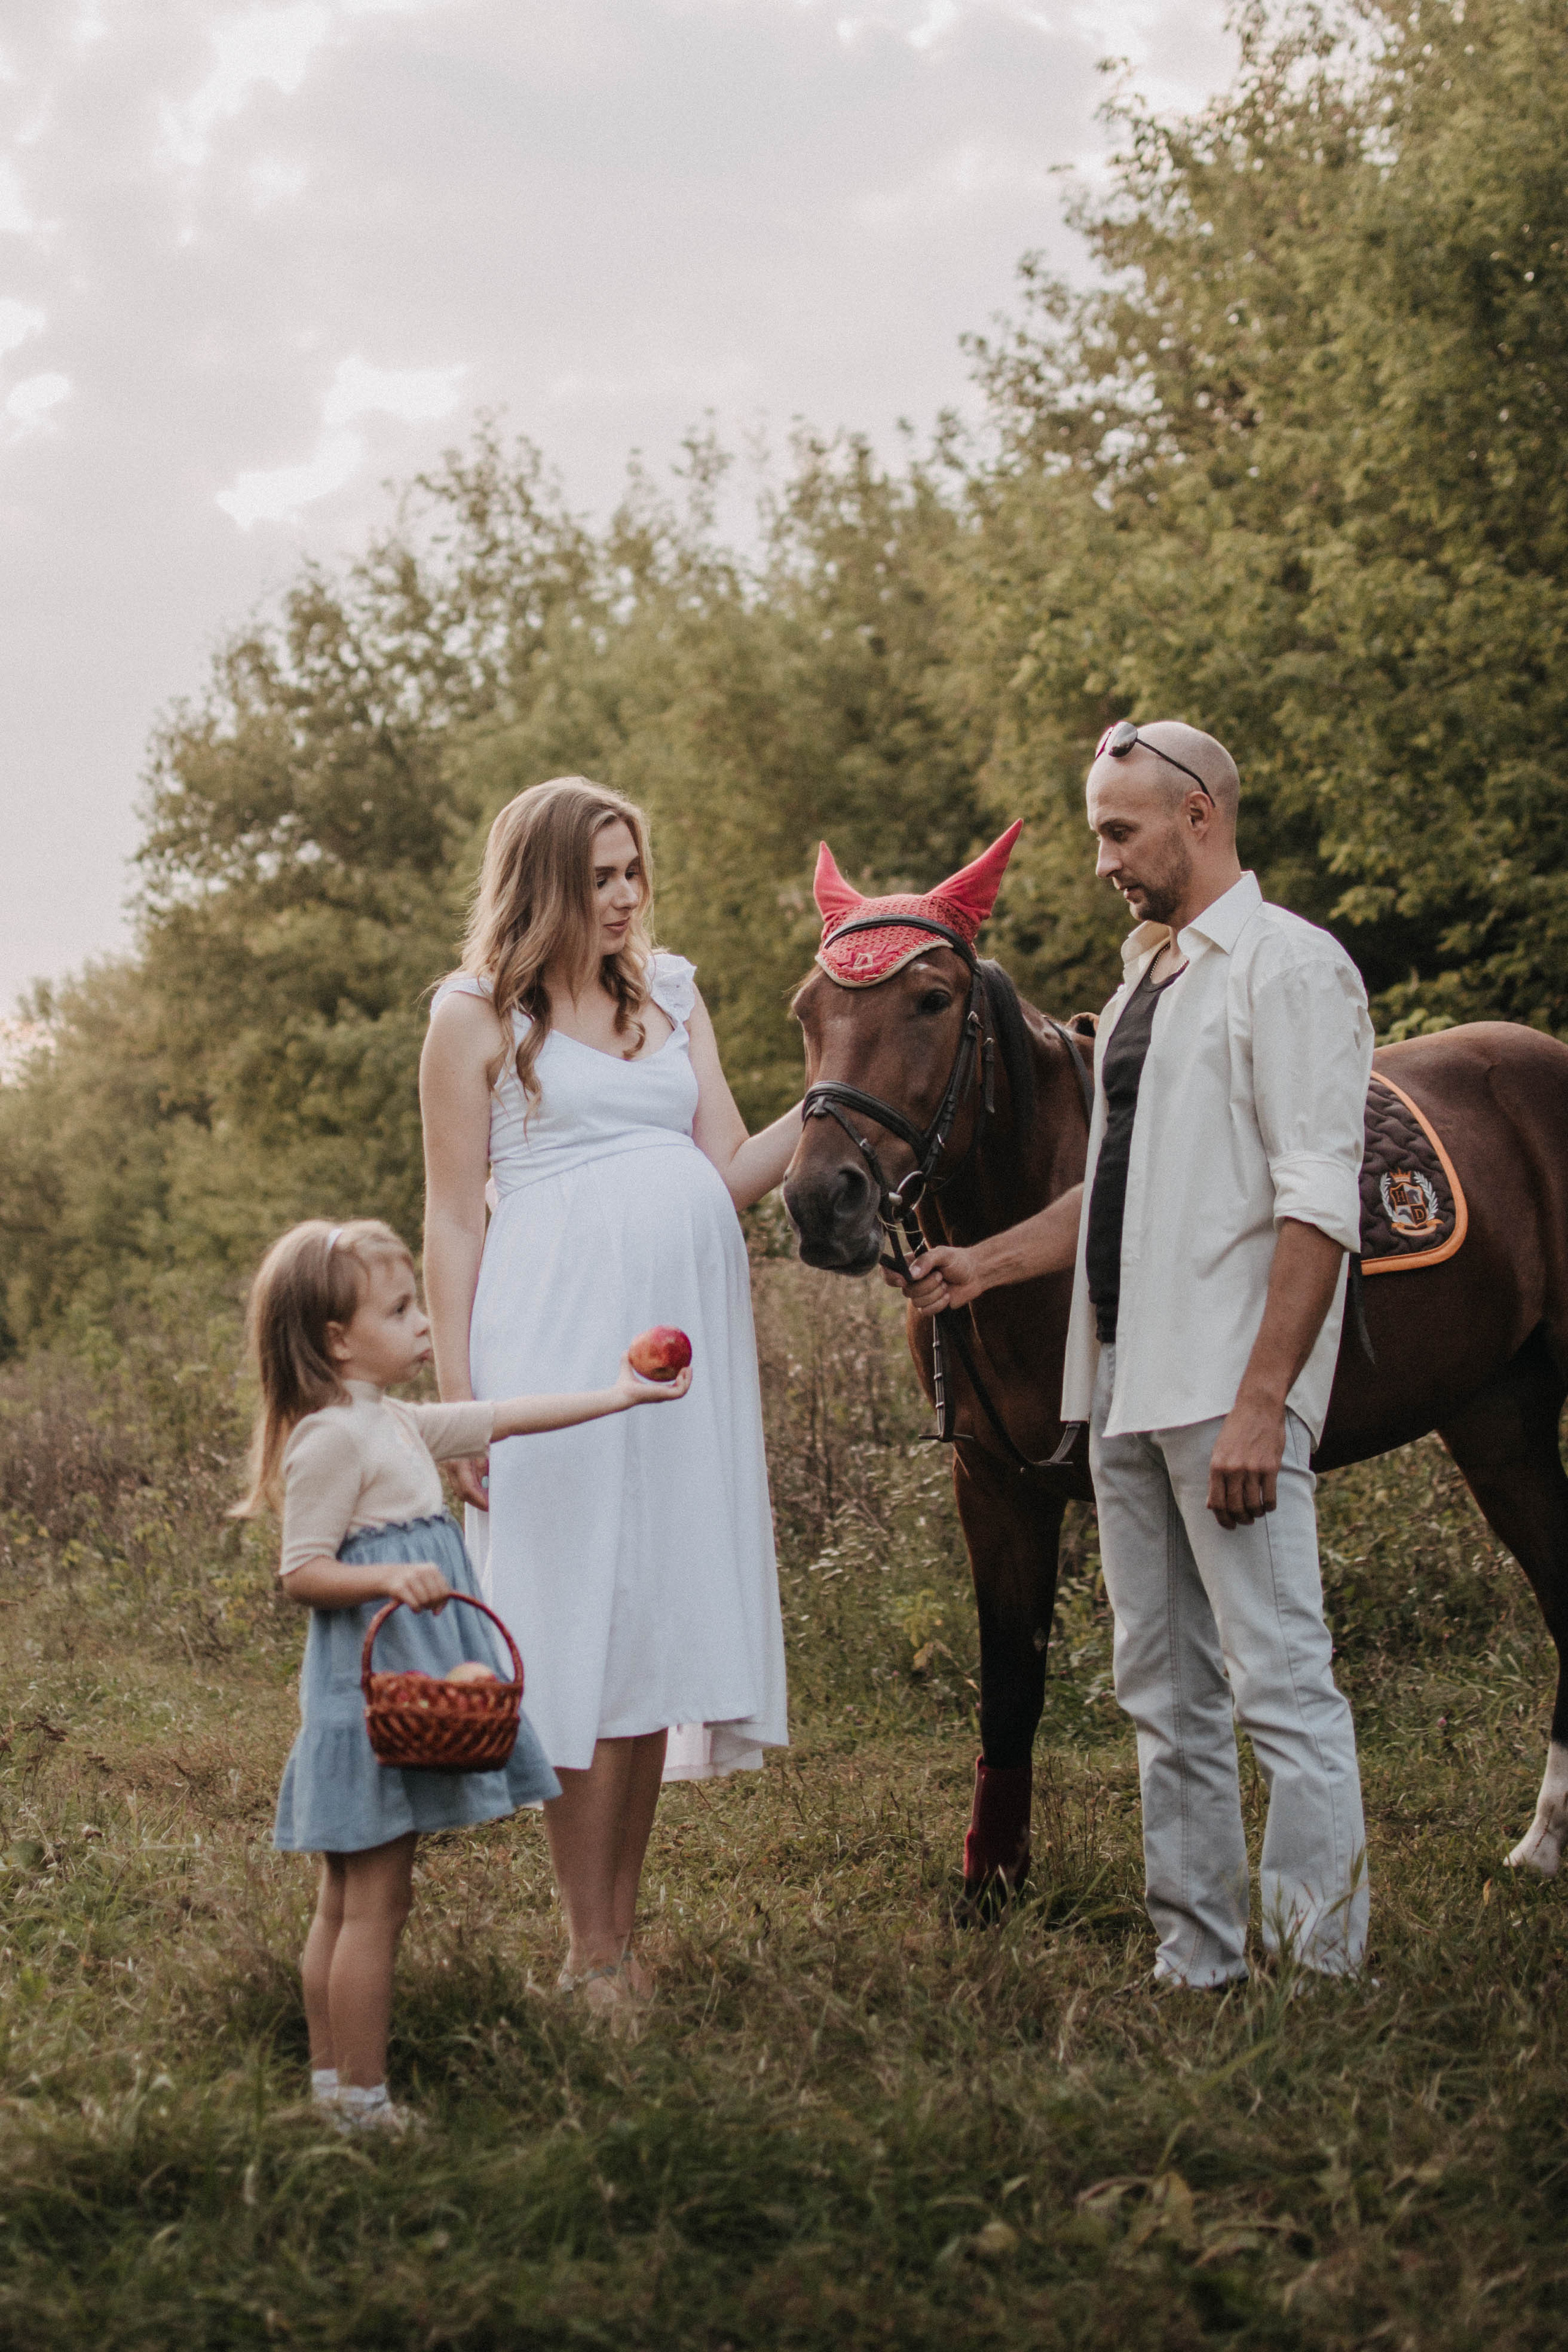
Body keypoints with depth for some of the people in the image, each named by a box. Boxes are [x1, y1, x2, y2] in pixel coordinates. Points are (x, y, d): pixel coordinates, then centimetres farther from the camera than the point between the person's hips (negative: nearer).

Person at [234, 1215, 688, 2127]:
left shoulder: (396, 1424, 15)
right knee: (375, 1903, -7)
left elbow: (500, 1418, 23)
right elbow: (303, 1571, -16)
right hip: (371, 1697, -10)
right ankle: (363, 2098, -3)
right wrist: (388, 1577, -31)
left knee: (347, 1902, 13)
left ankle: (331, 2079, 18)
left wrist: (617, 1397, 23)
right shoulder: (332, 1438, -15)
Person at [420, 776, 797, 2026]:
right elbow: (455, 1220, 0)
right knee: (580, 1618, -3)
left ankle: (623, 1928, 18)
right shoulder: (480, 1017, 3)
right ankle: (591, 1953, 4)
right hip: (556, 1341, -5)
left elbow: (731, 1174, 11)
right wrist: (458, 1403, -6)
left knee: (664, 1616, 7)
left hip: (684, 1341, 5)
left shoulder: (671, 995, 16)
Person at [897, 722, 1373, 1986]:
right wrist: (991, 1262, 14)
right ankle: (1197, 1964, 19)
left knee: (1281, 1683, -9)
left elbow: (1317, 1209, -16)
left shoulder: (1288, 965, -9)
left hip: (1228, 1392, -9)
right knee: (1165, 1693, 12)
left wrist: (1261, 1403, -22)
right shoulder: (1146, 981, 18)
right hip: (1128, 1386, 9)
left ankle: (1329, 1972, -5)